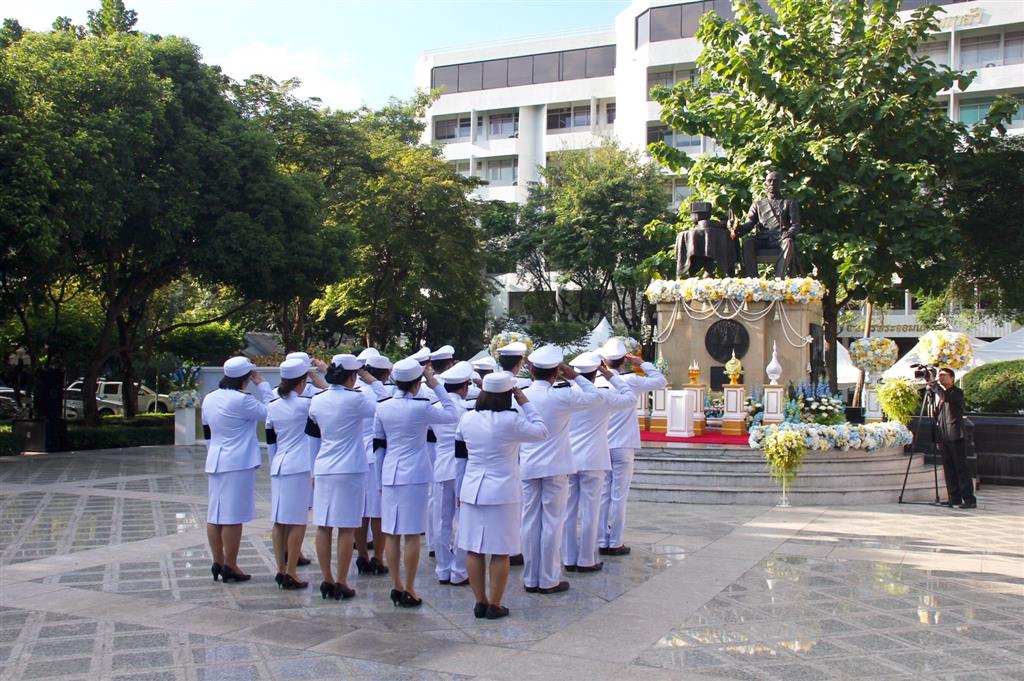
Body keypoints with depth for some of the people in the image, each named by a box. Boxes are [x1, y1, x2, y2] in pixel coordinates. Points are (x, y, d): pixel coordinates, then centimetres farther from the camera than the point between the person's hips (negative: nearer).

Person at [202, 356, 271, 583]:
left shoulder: (209, 399, 10)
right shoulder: (242, 400, -15)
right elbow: (269, 412, -7)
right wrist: (261, 385, -2)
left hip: (216, 462, 8)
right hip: (239, 463, -8)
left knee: (215, 514, 10)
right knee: (233, 516, -3)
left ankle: (218, 562, 18)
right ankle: (230, 566, 2)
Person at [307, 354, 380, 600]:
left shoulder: (317, 401, 4)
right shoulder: (356, 399, -13)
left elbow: (313, 436, 13)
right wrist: (369, 380, 9)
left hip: (323, 470, 5)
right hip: (350, 470, -5)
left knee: (323, 526, 9)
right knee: (346, 528, 2)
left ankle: (327, 580, 15)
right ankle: (340, 583, 6)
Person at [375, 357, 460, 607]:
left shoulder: (382, 407, 3)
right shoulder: (420, 408, -11)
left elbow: (378, 443, 11)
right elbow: (453, 416, 0)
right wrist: (436, 386, 0)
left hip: (390, 474, 5)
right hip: (414, 475, -5)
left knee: (391, 533, 9)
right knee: (412, 534, 1)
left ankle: (396, 587, 16)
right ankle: (408, 590, 5)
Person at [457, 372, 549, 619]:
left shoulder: (467, 418, 2)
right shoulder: (510, 421, -14)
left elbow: (459, 454, 11)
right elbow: (541, 432, -2)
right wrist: (525, 403, 1)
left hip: (472, 490, 5)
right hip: (503, 492, -4)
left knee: (473, 549, 9)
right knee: (500, 551, 5)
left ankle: (480, 602, 17)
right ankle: (494, 605, 10)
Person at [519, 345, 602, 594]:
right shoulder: (561, 397, -13)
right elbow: (595, 396, 0)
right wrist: (574, 375, 2)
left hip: (528, 468, 4)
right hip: (555, 468, -4)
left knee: (530, 522, 9)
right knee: (552, 522, 3)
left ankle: (530, 579, 15)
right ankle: (548, 580, 8)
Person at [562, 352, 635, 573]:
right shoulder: (603, 396, -8)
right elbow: (631, 400, 7)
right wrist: (611, 377, 7)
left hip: (568, 461, 4)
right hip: (592, 462, -3)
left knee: (568, 511, 8)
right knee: (589, 511, 3)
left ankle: (569, 559, 13)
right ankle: (586, 561, 6)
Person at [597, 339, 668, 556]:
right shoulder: (630, 381, -10)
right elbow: (661, 381, -1)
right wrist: (642, 364, 8)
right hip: (622, 447, -3)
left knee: (602, 495, 8)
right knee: (619, 496, 3)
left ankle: (601, 542, 12)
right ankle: (615, 543, 7)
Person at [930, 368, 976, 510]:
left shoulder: (957, 393, -4)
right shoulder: (938, 393, 17)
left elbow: (946, 398, -23)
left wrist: (934, 385, -14)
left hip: (955, 435, -6)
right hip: (942, 436, 6)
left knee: (961, 468, -8)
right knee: (948, 468, 6)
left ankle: (969, 499, -9)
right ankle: (954, 498, 10)